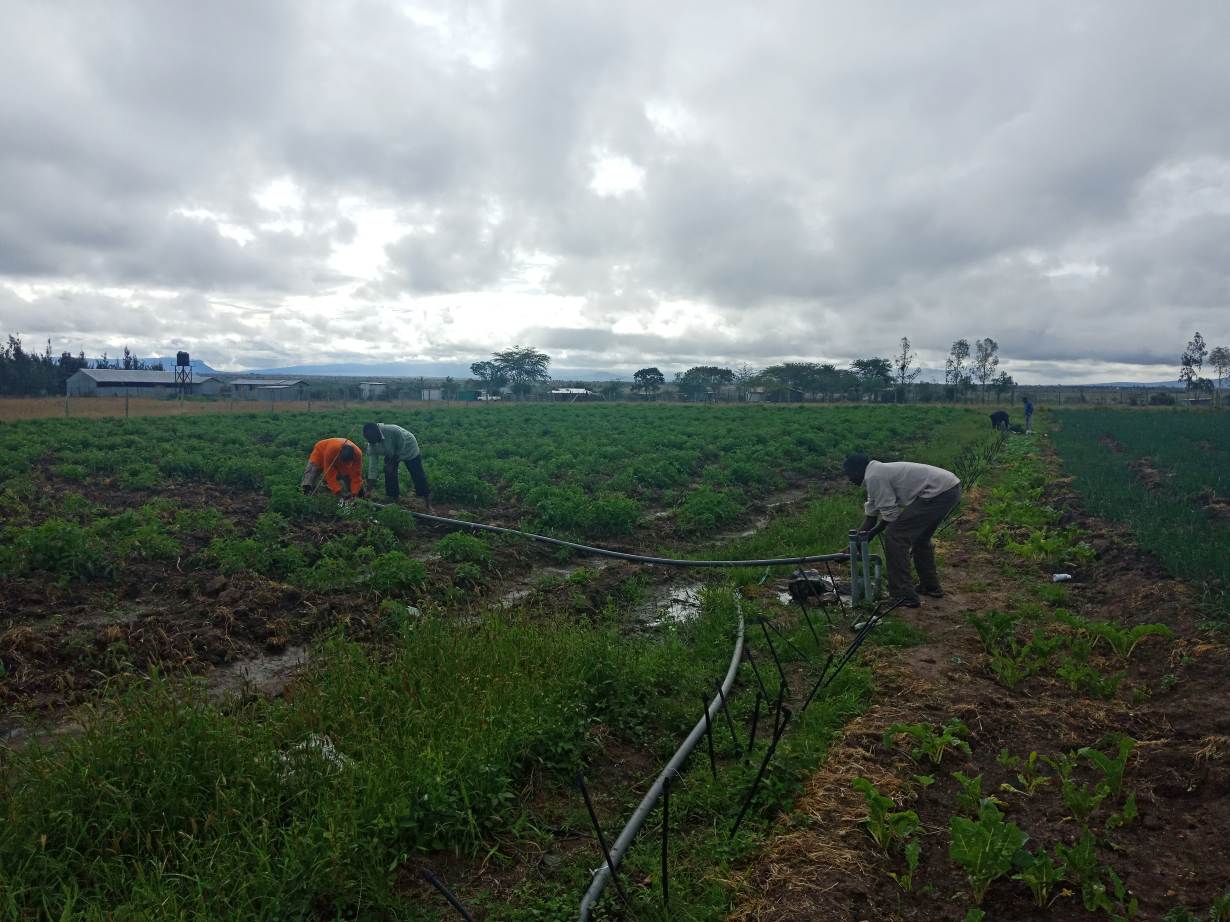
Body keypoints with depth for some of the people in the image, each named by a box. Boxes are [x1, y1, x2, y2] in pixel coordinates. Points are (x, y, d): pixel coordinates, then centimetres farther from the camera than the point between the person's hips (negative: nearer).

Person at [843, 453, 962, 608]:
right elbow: (871, 515, 26)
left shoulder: (874, 477, -10)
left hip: (938, 492, -11)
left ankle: (903, 596, -5)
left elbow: (890, 515, -9)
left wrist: (872, 533, 8)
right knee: (920, 537, 28)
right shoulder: (878, 473, 21)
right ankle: (930, 586, 37)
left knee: (895, 537, -7)